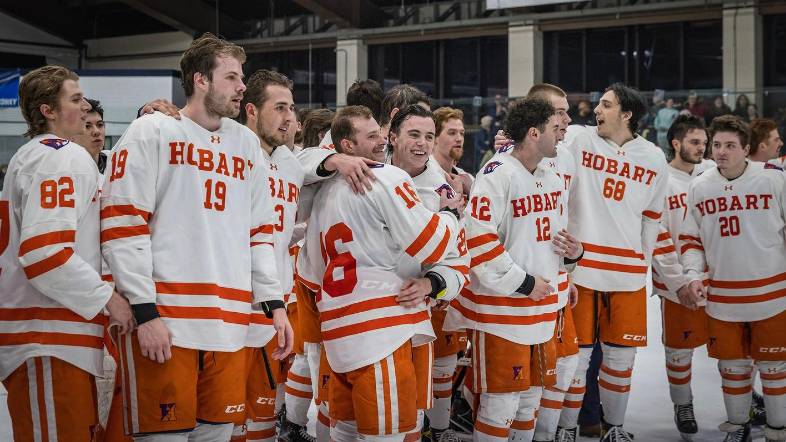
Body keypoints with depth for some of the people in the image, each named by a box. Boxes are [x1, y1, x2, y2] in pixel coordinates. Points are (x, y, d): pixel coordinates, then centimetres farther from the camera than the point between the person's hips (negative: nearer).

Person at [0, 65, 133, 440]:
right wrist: (106, 297, -15)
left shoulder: (31, 156, 23)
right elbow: (45, 251, -21)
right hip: (49, 339, -10)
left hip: (49, 334, 10)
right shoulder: (63, 156, -10)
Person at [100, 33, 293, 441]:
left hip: (229, 324, 5)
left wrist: (274, 304, 12)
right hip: (163, 318, -5)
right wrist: (145, 311, -12)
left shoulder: (247, 144, 18)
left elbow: (260, 232, 21)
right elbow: (121, 224, -6)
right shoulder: (153, 132, 1)